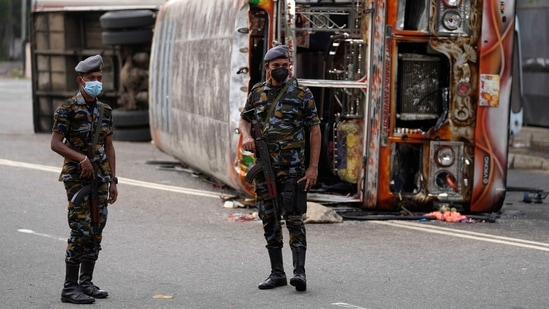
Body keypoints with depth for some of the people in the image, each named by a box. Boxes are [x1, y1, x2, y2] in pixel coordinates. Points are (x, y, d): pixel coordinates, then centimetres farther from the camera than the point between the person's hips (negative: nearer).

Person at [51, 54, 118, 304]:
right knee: (81, 230, -10)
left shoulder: (105, 111, 10)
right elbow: (56, 144, -13)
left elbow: (109, 147, 14)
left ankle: (86, 282, 18)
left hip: (100, 176, 6)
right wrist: (81, 158, -23)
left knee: (96, 230, 8)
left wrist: (112, 180, 11)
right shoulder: (67, 110, -9)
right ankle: (70, 288, -5)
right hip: (77, 176, -6)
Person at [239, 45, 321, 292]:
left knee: (293, 217, -10)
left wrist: (313, 167, -10)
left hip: (291, 167, -5)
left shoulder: (302, 94, -4)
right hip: (264, 166, 5)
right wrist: (246, 135, -5)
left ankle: (299, 271, -12)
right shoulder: (257, 92, 7)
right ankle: (277, 273, 13)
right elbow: (245, 118, 19)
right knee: (269, 219, 7)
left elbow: (314, 130, -4)